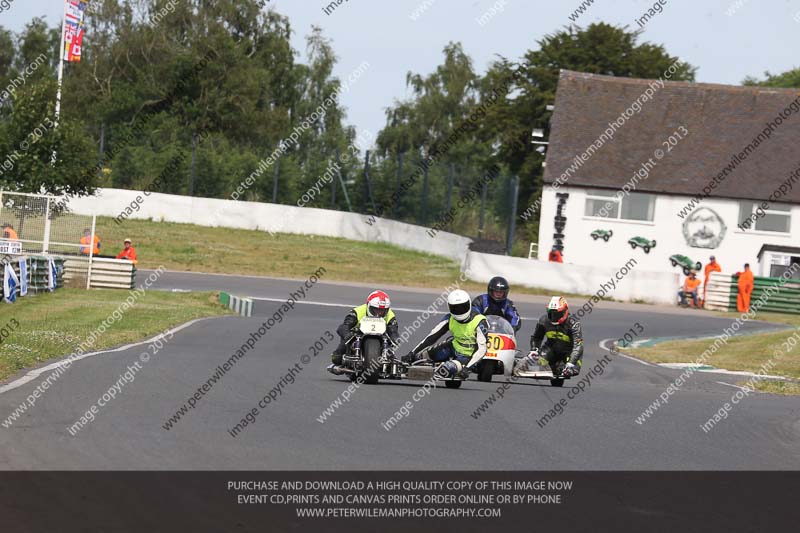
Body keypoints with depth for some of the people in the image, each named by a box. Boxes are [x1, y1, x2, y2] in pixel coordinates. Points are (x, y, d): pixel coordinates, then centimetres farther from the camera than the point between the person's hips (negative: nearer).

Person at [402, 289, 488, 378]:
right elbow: (432, 336, -8)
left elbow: (481, 349, -27)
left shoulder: (479, 322, -23)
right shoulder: (450, 319, -8)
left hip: (467, 357, -6)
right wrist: (412, 353, -15)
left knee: (448, 368, -36)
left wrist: (467, 368, -39)